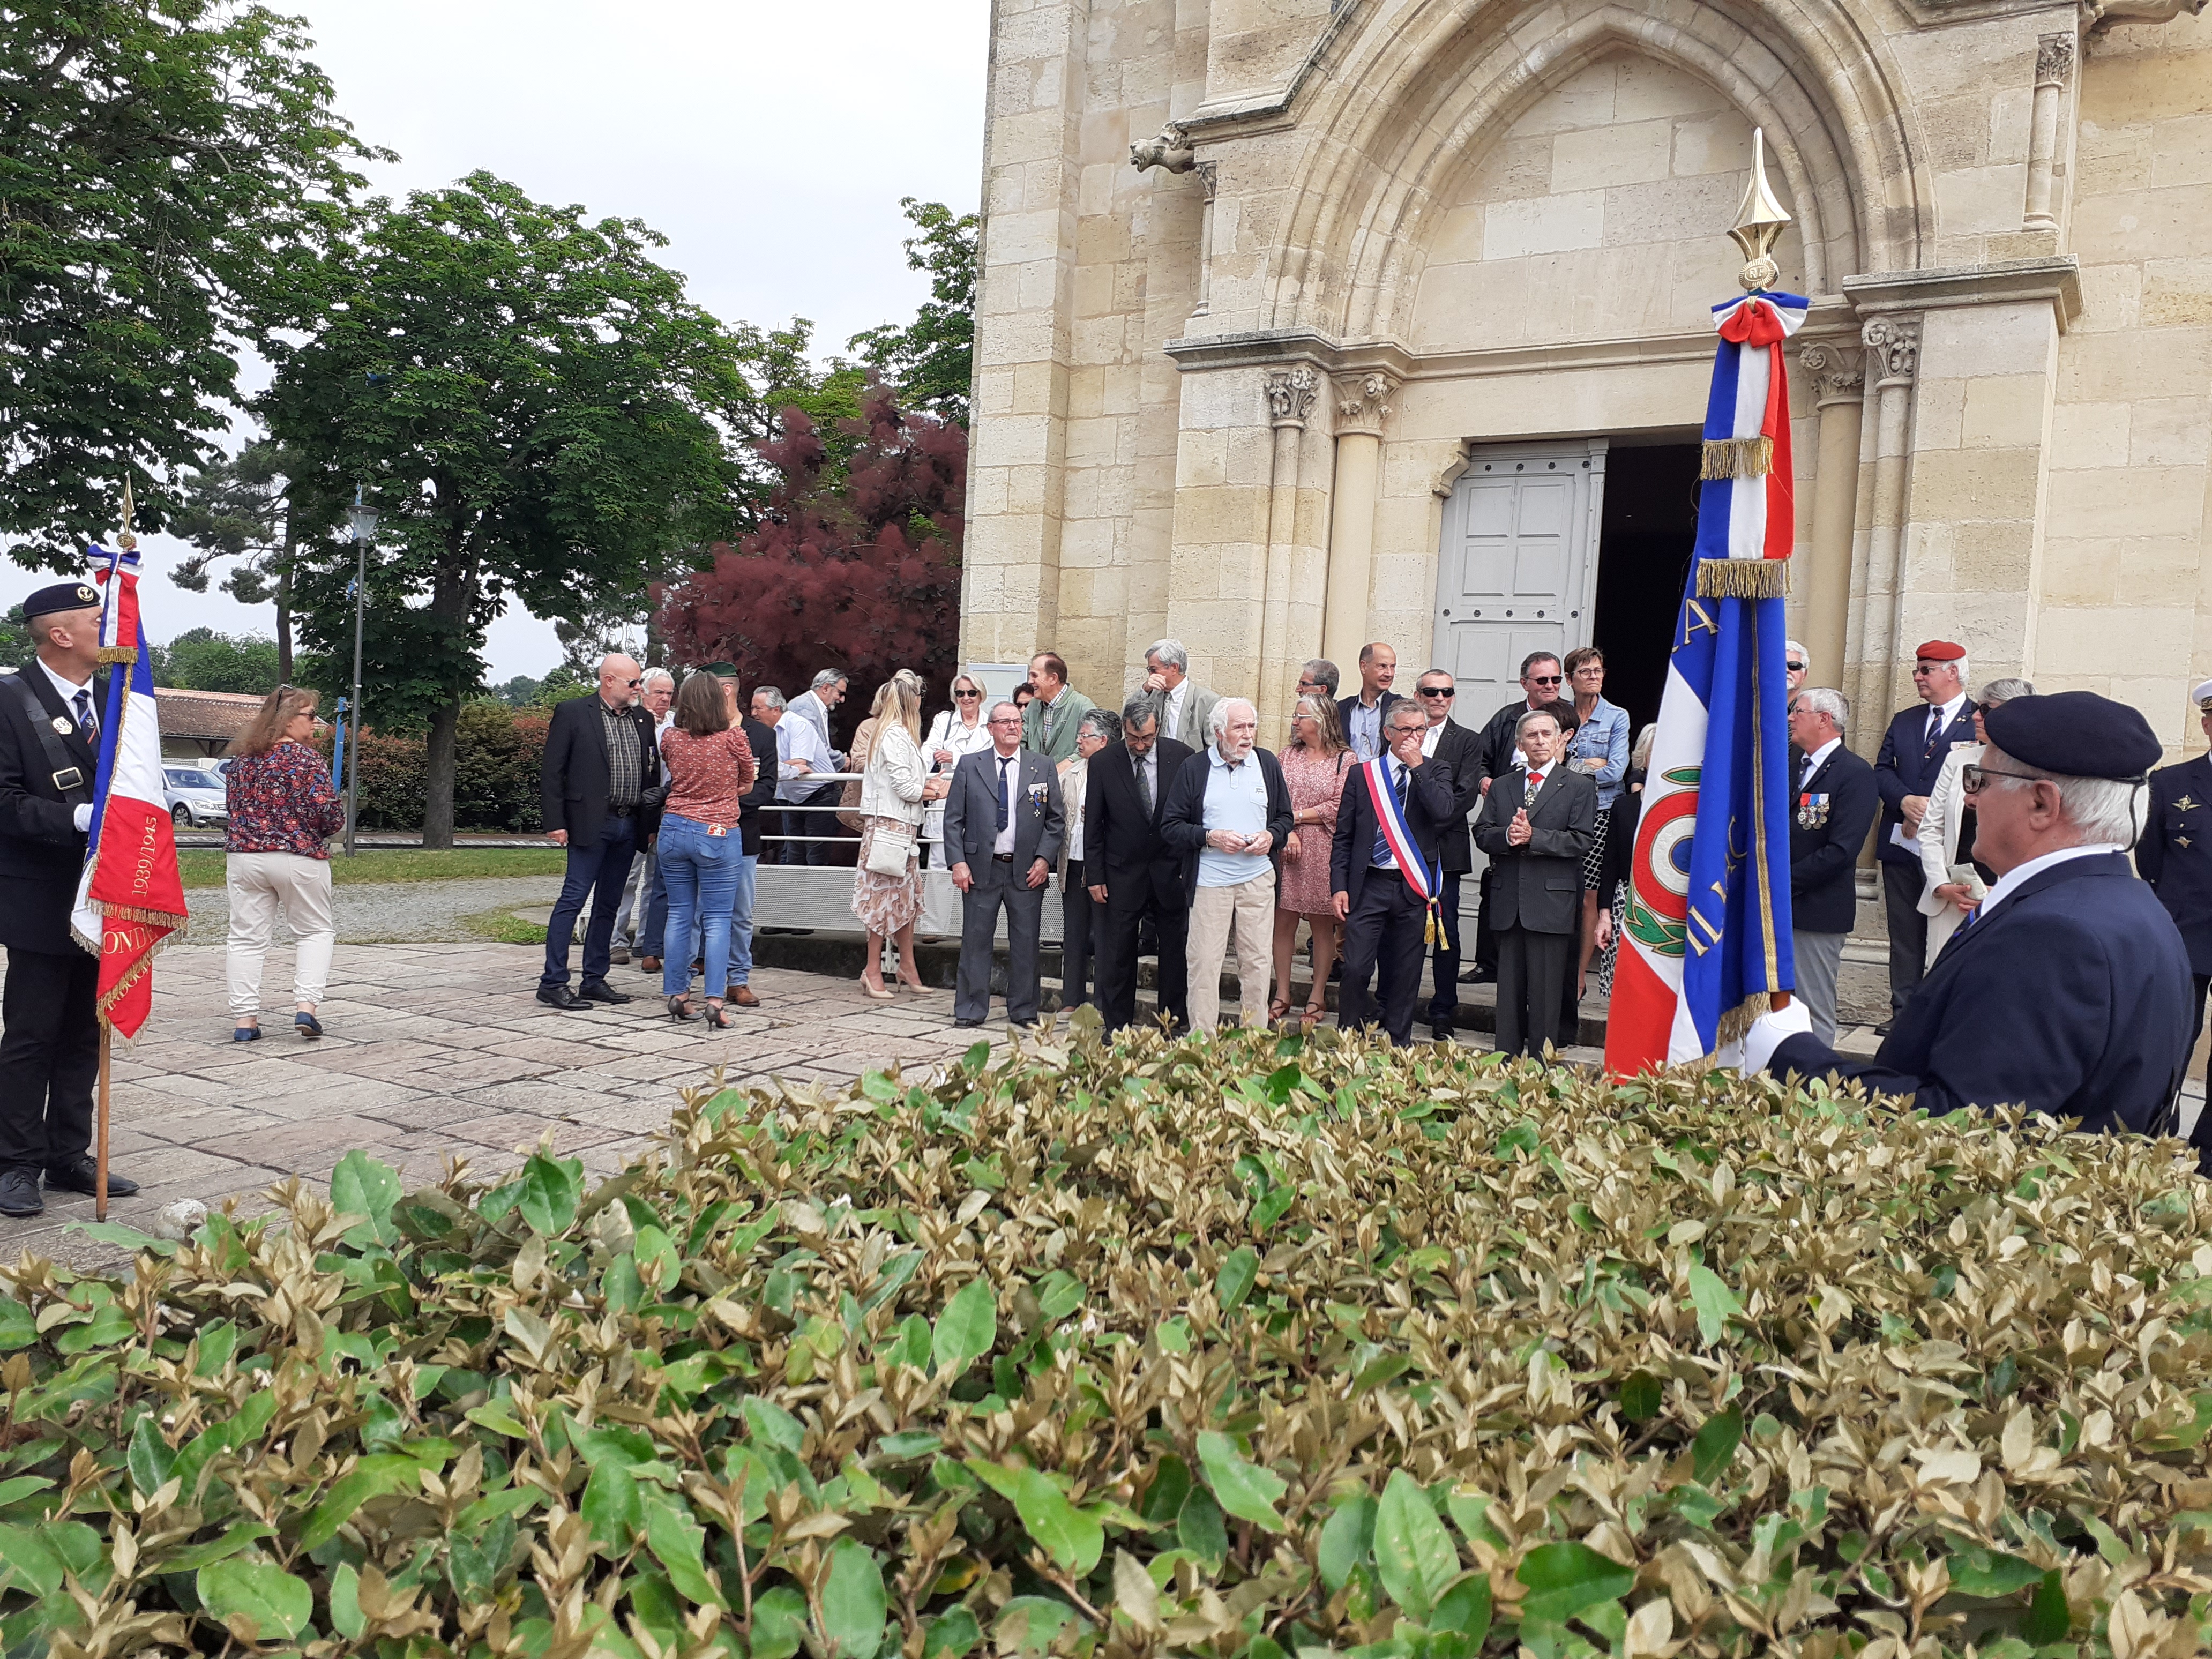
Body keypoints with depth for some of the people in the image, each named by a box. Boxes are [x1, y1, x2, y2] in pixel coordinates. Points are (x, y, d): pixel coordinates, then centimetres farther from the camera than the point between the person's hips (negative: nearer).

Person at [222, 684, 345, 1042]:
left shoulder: (244, 759, 7)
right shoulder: (307, 759, -11)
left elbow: (232, 804, 17)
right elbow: (329, 815, -16)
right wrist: (338, 819, 5)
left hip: (243, 855, 5)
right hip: (299, 858, -4)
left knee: (246, 937, 8)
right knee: (316, 931, 11)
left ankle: (244, 1019, 7)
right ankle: (306, 1006, -2)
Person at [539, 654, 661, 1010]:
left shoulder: (642, 719, 13)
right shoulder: (572, 713, -3)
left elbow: (652, 774, 16)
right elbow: (553, 773, -5)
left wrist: (652, 824, 10)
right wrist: (555, 822, -11)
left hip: (629, 827, 6)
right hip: (591, 824, -6)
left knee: (609, 904, 11)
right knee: (573, 899, -6)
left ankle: (594, 980, 18)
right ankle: (553, 983, -1)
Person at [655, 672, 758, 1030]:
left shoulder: (671, 738, 2)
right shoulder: (733, 736, -7)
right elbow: (747, 784, 6)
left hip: (674, 829, 4)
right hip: (718, 833, -4)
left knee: (679, 915, 10)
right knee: (717, 919, -1)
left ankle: (677, 995, 14)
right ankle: (715, 1000, -7)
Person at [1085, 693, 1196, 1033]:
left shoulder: (1181, 757, -4)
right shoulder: (1103, 762, -4)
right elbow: (1093, 826, 0)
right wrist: (1095, 877, -2)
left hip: (1171, 873, 1)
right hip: (1122, 874, 0)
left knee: (1176, 954, 8)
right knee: (1117, 956, 5)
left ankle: (1176, 1026, 19)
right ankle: (1116, 1029, 16)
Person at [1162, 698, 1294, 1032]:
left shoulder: (1267, 764, 8)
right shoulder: (1194, 768, 0)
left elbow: (1285, 816, 17)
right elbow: (1170, 826, -1)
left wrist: (1271, 835, -4)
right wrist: (1211, 837, -14)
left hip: (1258, 879, 2)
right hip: (1209, 881, -2)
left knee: (1257, 961, 5)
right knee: (1204, 963, -2)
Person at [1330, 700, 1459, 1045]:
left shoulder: (1437, 772, 7)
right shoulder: (1361, 774, 7)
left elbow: (1443, 811, -16)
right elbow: (1343, 837, 6)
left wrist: (1418, 767, -12)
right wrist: (1339, 887, -2)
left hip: (1414, 888, 0)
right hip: (1368, 885, 0)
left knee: (1405, 977, 7)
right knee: (1355, 969, -8)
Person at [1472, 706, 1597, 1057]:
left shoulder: (1580, 787, 2)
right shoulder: (1501, 786, 15)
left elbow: (1582, 841, -8)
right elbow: (1482, 834, 7)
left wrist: (1532, 837, -16)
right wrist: (1508, 835, -14)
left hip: (1551, 903, -4)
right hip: (1509, 901, 4)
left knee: (1545, 992, -1)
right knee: (1509, 988, 9)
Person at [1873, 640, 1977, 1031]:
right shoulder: (1904, 722, 16)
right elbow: (1882, 771, 8)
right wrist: (1907, 801, -11)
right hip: (1901, 844, 5)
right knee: (1904, 935, 9)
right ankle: (1903, 1010, 16)